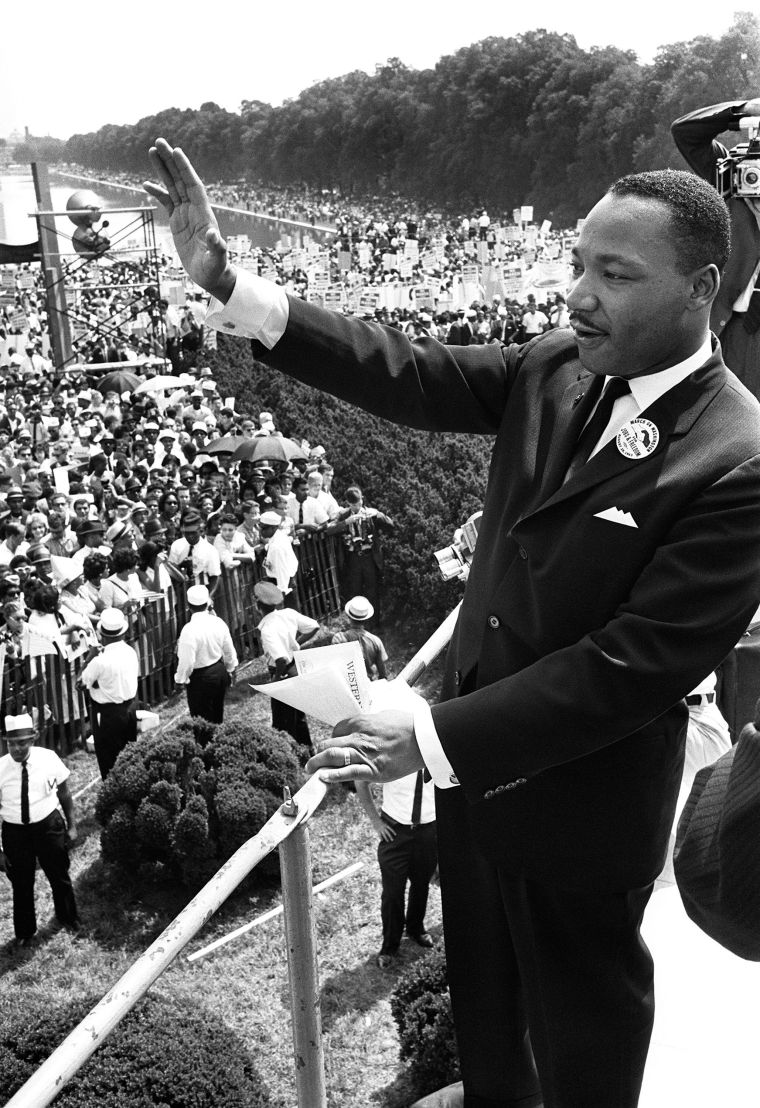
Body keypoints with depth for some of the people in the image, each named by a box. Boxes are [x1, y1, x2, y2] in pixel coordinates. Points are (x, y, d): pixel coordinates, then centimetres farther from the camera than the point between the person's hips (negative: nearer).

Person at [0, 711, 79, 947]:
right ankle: (24, 932, 40)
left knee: (59, 875, 20)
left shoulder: (48, 758, -14)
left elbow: (64, 794, 0)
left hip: (49, 825, 1)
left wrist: (71, 825, 3)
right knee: (21, 883, 14)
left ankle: (68, 917, 50)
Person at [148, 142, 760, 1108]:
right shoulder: (555, 368, -7)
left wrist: (432, 737, -30)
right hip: (475, 757, 7)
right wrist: (229, 287, -19)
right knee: (479, 971, 30)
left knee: (582, 1004, 20)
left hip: (583, 800, -7)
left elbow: (636, 664, -30)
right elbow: (413, 378, -9)